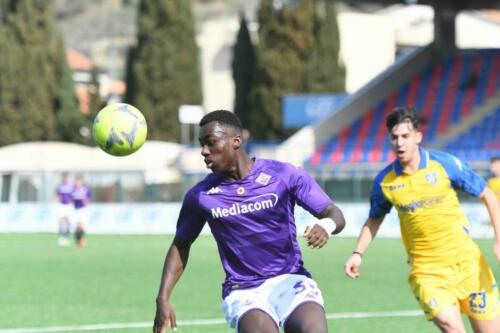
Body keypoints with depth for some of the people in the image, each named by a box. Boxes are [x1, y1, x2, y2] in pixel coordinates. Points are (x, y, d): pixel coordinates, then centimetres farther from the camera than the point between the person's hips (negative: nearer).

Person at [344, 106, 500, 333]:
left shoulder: (446, 164, -6)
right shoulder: (384, 181, -1)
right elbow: (374, 220, 18)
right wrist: (358, 253, 5)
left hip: (465, 261, 0)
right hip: (425, 269, 0)